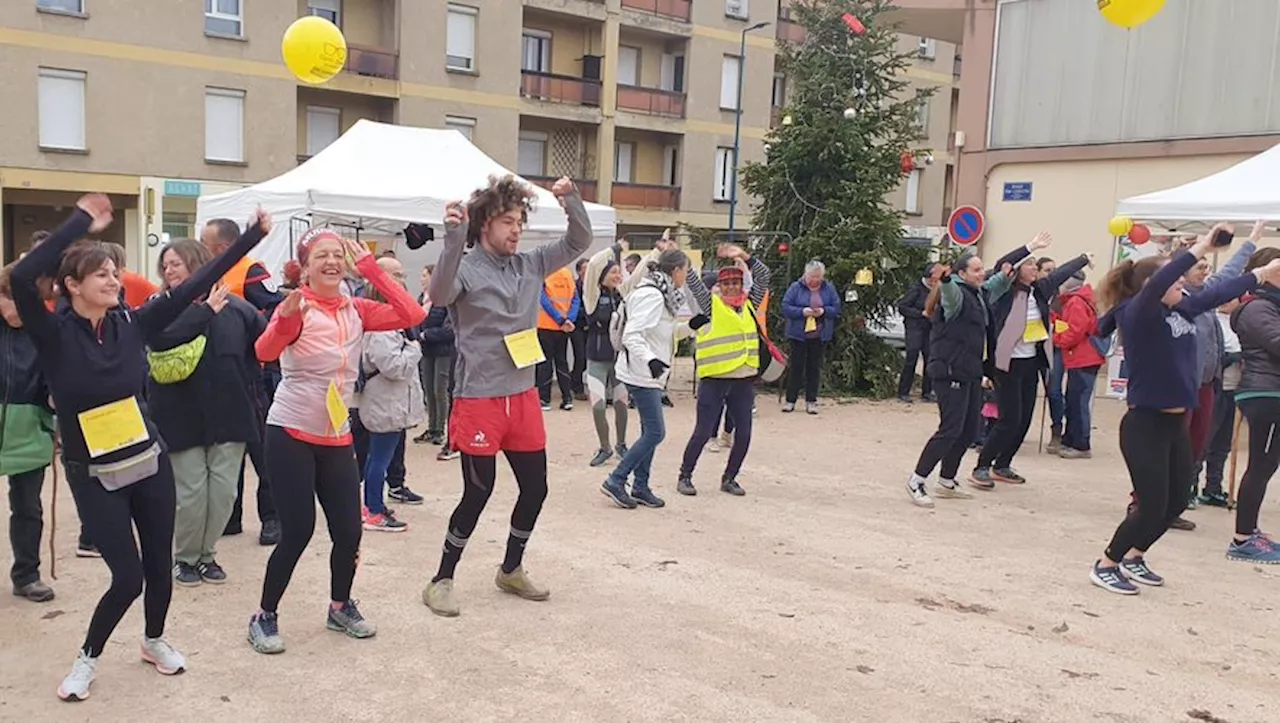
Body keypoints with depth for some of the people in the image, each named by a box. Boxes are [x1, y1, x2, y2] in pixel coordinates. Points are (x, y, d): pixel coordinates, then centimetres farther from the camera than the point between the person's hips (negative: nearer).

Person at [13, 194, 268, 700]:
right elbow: (21, 278, -31)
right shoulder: (54, 334, -13)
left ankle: (154, 640, 41)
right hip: (94, 476, -3)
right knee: (127, 577, -3)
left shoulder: (132, 323, -4)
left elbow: (197, 284, -6)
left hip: (150, 463, 3)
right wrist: (81, 221, -26)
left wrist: (252, 236, -9)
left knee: (160, 565, 13)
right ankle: (87, 658, 24)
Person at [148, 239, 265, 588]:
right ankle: (185, 557, 20)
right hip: (182, 417, -1)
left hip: (228, 413, 2)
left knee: (223, 490, 4)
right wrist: (206, 311, -18)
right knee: (191, 491, -1)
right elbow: (161, 339, -21)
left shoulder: (235, 307, 2)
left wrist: (245, 376, 1)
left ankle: (206, 553, 23)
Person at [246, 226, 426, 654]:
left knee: (349, 530, 4)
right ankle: (264, 617, 15)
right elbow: (264, 352, -28)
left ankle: (340, 607, 29)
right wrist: (286, 321, -48)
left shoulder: (356, 310, 4)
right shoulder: (296, 307, -10)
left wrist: (372, 269, -8)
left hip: (337, 438, 5)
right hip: (290, 434, -5)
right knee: (298, 530, -5)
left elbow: (412, 315, -8)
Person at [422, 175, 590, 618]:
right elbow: (439, 295, -32)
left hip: (523, 398, 7)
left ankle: (511, 571, 32)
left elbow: (579, 243, 10)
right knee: (478, 493, -1)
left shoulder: (530, 265, 7)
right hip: (478, 401, -6)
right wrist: (453, 239, -42)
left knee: (535, 488, 12)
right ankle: (442, 580, 17)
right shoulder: (466, 269, -11)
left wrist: (572, 201, -7)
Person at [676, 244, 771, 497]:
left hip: (744, 380, 4)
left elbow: (764, 275, 10)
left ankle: (729, 478, 23)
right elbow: (692, 281, -6)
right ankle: (685, 476, 15)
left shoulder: (749, 304, 12)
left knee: (744, 434, 6)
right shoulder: (711, 304, 2)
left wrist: (744, 256, 0)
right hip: (714, 379, -4)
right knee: (703, 432, -1)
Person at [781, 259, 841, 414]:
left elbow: (836, 308, 5)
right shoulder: (796, 287, -4)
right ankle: (790, 400, 8)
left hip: (819, 336, 2)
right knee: (797, 367, 1)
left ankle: (811, 401, 13)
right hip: (799, 334, -2)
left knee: (814, 368, 6)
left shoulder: (828, 288, 4)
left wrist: (824, 311, -14)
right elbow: (785, 307, -6)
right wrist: (801, 311, -20)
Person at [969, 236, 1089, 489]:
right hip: (1009, 363, -8)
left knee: (1024, 419, 10)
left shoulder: (1039, 289, 6)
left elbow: (1061, 273, 23)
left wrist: (1085, 258, 37)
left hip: (1031, 362, 8)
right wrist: (1031, 247, -30)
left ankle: (1002, 466, 22)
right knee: (1010, 419, -9)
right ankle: (982, 467, 2)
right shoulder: (1005, 293, -13)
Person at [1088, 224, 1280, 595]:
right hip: (1145, 424, -9)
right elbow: (1156, 286, -35)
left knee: (1175, 502, 16)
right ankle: (1105, 565, 12)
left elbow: (1218, 294, 21)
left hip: (1175, 424, 9)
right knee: (1152, 506, -5)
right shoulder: (1138, 313, -16)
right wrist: (1200, 248, -37)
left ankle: (1133, 557, 33)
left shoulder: (1181, 310, 7)